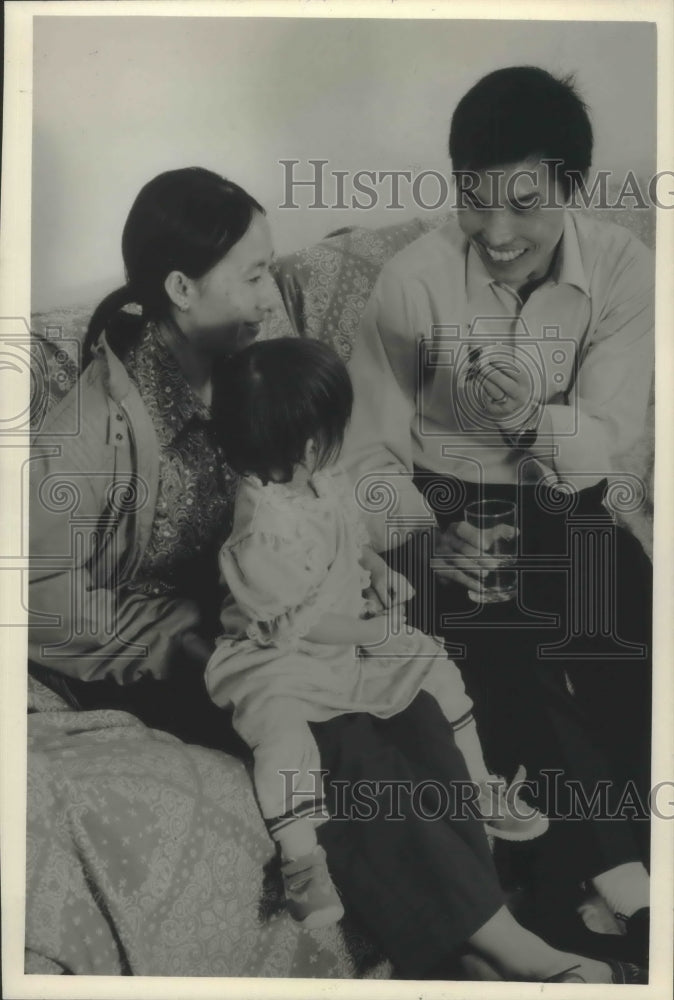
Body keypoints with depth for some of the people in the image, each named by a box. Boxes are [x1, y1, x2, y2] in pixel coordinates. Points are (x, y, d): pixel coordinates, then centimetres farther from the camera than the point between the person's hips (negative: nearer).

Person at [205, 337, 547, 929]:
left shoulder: (321, 480, -6)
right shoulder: (262, 535, -31)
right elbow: (295, 625, -24)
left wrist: (380, 571, 1)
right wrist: (371, 630, -19)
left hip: (346, 631, 8)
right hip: (277, 658, -7)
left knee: (435, 664, 0)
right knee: (278, 720, -34)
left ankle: (479, 786, 17)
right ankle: (302, 861, -23)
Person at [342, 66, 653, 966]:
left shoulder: (623, 269, -7)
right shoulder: (415, 278, -14)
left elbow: (604, 445, -11)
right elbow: (370, 451, -8)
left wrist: (534, 418, -33)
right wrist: (423, 538, -26)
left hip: (564, 510, 3)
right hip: (449, 511, -2)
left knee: (636, 666, -19)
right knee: (514, 669, -24)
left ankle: (571, 876, 3)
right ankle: (624, 884, -1)